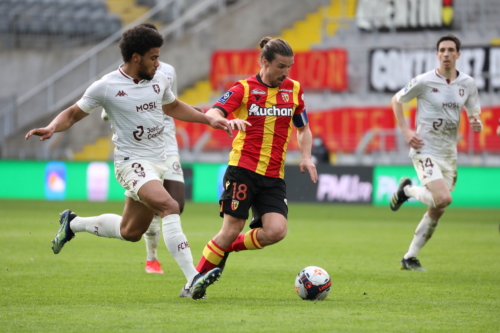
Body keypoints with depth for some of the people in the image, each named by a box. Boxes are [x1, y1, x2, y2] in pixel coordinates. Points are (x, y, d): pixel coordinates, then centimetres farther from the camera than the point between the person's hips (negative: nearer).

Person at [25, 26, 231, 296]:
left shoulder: (159, 80, 6)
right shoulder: (106, 86, -10)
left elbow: (173, 107, 28)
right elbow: (73, 114, 2)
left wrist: (208, 120, 20)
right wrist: (52, 128, -18)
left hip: (157, 164, 7)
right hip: (132, 162, -7)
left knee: (130, 232, 16)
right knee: (169, 206, -30)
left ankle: (73, 223, 41)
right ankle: (192, 279, -34)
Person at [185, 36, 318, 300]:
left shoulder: (294, 90, 11)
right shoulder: (244, 89, -1)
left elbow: (303, 129, 23)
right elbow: (212, 114, -12)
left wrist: (306, 157, 6)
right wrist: (229, 122, -34)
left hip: (274, 176, 4)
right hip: (243, 170, -4)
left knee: (276, 231, -15)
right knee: (232, 228, -8)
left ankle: (226, 249, 9)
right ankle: (197, 279, 10)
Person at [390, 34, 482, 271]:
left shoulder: (468, 84, 4)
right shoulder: (424, 82, -9)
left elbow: (473, 112, 15)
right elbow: (396, 100, 4)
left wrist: (476, 123, -10)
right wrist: (406, 131, -7)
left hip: (449, 154, 5)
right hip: (425, 151, -5)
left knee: (437, 211, 6)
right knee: (443, 199, -25)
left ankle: (410, 257, 19)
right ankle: (407, 190, 6)